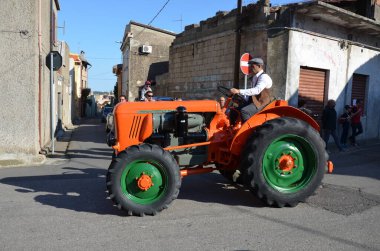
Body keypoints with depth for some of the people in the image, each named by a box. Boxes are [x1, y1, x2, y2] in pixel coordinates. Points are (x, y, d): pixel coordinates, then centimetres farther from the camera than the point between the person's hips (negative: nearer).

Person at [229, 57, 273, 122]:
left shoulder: (264, 77, -15)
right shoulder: (255, 77, 15)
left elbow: (257, 90, -31)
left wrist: (239, 91, -36)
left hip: (261, 103, -9)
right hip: (253, 101, 9)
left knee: (244, 111, -30)